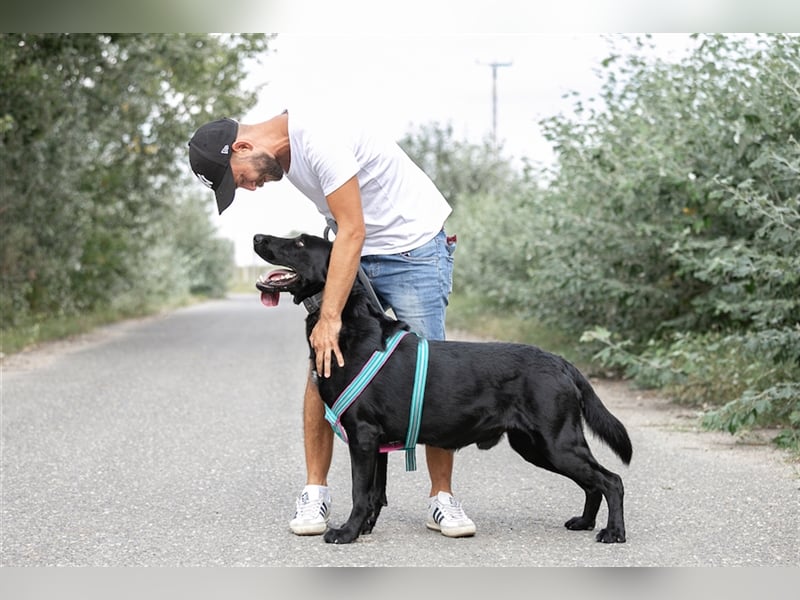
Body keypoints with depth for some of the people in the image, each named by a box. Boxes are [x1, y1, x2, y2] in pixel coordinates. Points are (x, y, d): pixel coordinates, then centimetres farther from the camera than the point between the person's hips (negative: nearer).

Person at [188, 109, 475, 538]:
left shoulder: (319, 141, -25)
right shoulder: (285, 153, 3)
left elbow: (352, 231, -28)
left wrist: (329, 318, -30)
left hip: (415, 245, -8)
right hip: (357, 253, 8)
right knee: (323, 364, -5)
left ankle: (442, 500, 1)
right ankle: (315, 492, 1)